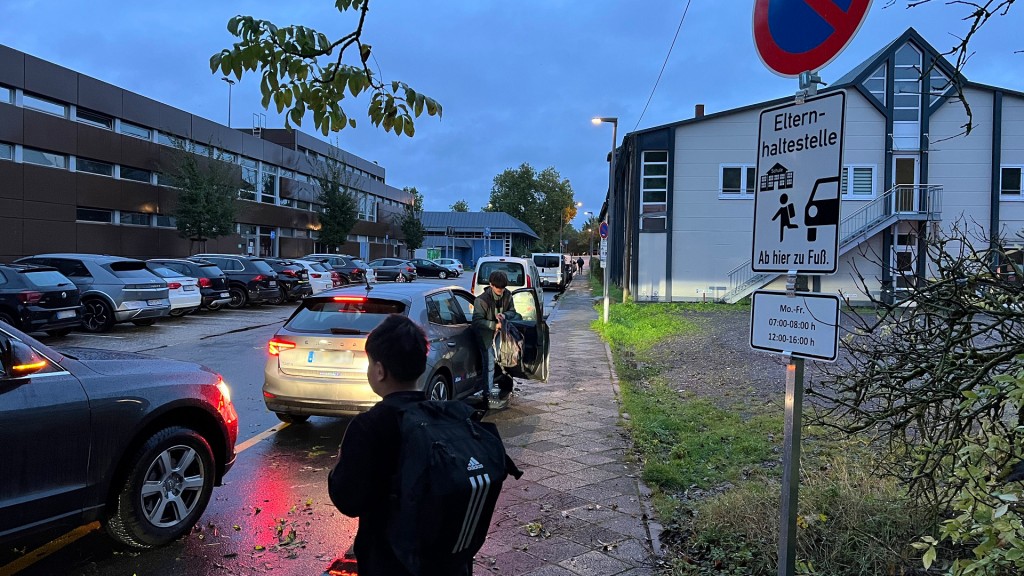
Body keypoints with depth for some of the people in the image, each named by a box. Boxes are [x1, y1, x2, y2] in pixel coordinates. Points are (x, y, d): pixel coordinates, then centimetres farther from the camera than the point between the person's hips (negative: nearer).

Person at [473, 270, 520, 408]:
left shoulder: (507, 295, -5)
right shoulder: (482, 300, -22)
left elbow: (512, 311, 4)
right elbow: (477, 321, -24)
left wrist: (505, 315, -20)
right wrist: (494, 325, -34)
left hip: (501, 332, 6)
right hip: (487, 335, -6)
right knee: (489, 365, -4)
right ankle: (488, 395, 4)